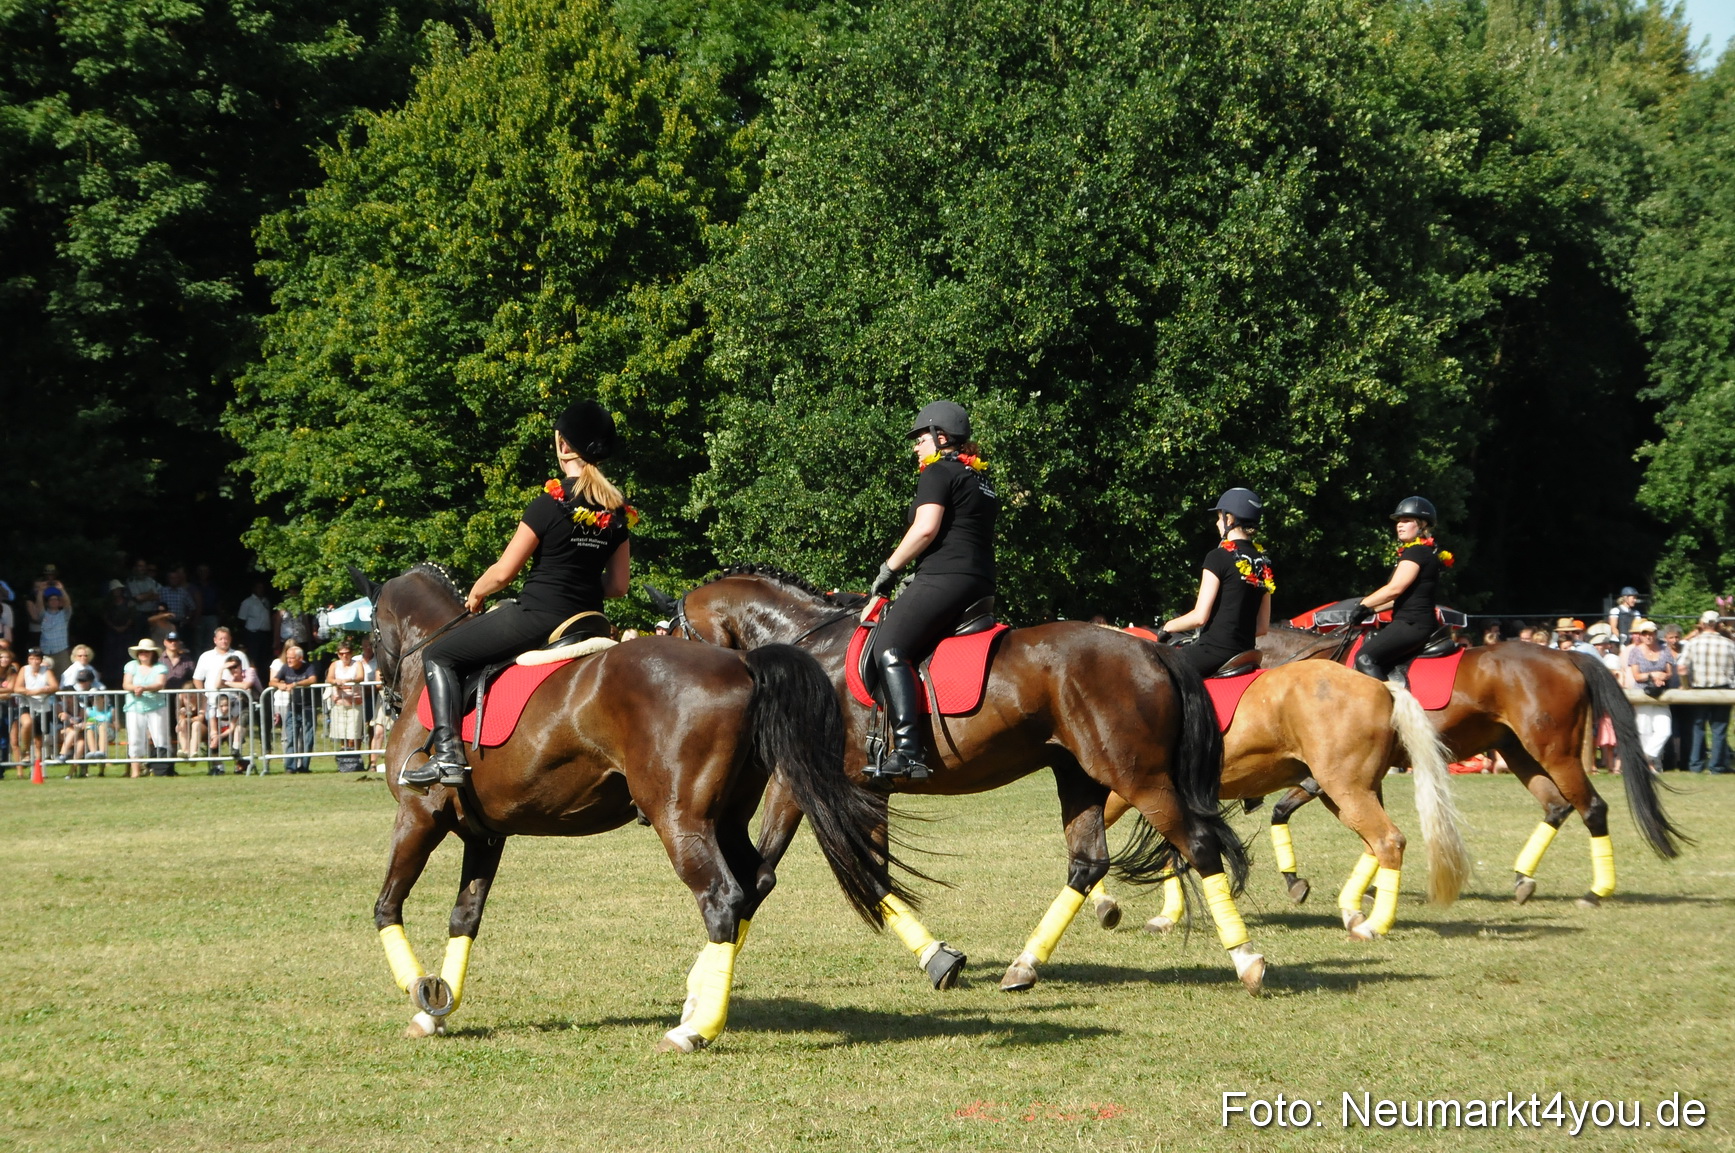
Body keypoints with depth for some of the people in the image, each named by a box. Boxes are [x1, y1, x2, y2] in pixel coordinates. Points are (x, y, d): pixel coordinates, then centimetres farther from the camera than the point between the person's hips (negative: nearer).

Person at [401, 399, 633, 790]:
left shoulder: (552, 502, -13)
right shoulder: (619, 511, 4)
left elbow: (503, 572, -9)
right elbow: (618, 585, 9)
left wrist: (475, 594, 10)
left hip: (537, 617, -7)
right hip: (592, 623, 7)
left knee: (438, 655, 5)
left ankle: (447, 753, -10)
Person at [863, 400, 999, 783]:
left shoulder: (938, 472, -2)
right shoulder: (981, 480, 26)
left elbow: (926, 528, -15)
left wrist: (889, 568, -4)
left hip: (945, 577, -10)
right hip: (981, 585, 10)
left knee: (889, 648, -20)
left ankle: (907, 751, -35)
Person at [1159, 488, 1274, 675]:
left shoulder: (1218, 557, -9)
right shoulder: (1263, 563, 12)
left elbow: (1200, 616, -13)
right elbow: (1262, 627, 15)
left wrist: (1168, 627, 4)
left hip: (1214, 650, -8)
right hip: (1244, 656, 8)